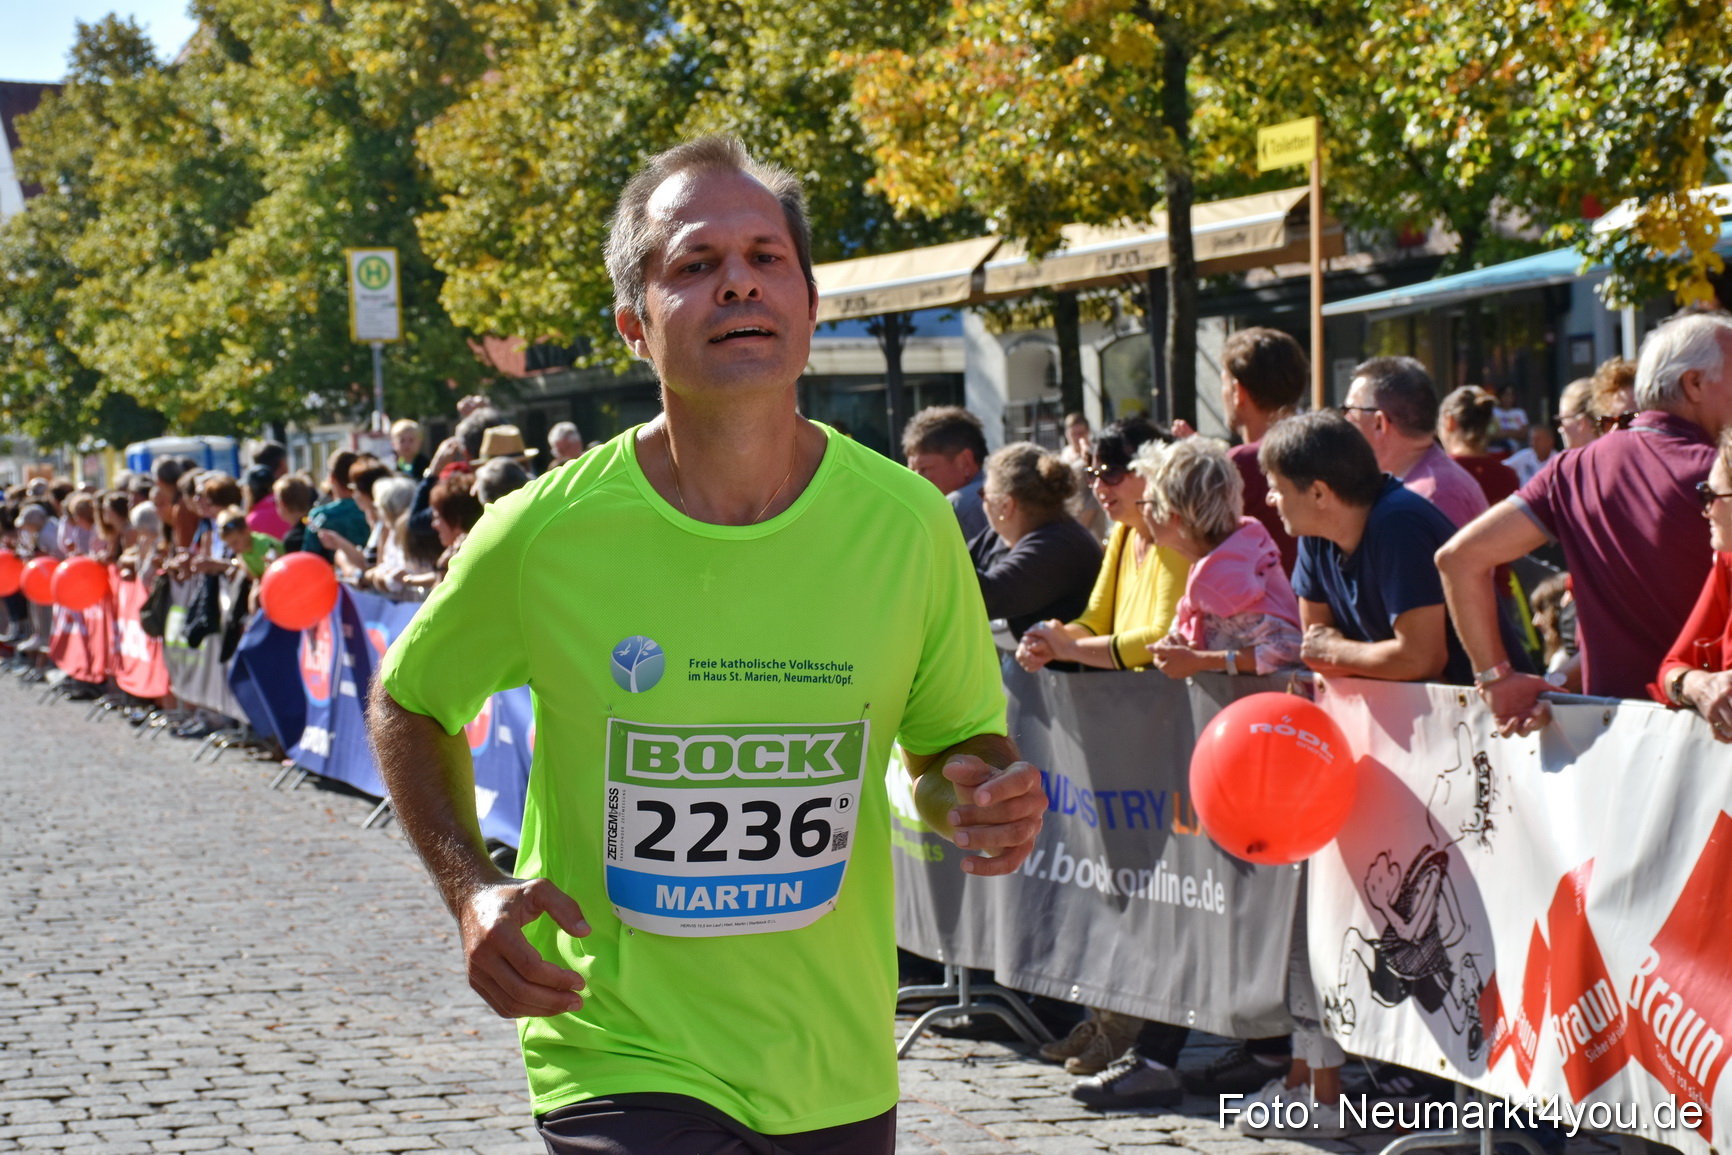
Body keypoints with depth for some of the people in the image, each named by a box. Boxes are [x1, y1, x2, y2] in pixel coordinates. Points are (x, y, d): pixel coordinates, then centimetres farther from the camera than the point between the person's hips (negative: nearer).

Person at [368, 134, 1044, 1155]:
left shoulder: (907, 524, -6)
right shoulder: (545, 534, -11)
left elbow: (956, 741, 9)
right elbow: (411, 706, 6)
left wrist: (992, 798, -14)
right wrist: (472, 889, -9)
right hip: (620, 1064, -3)